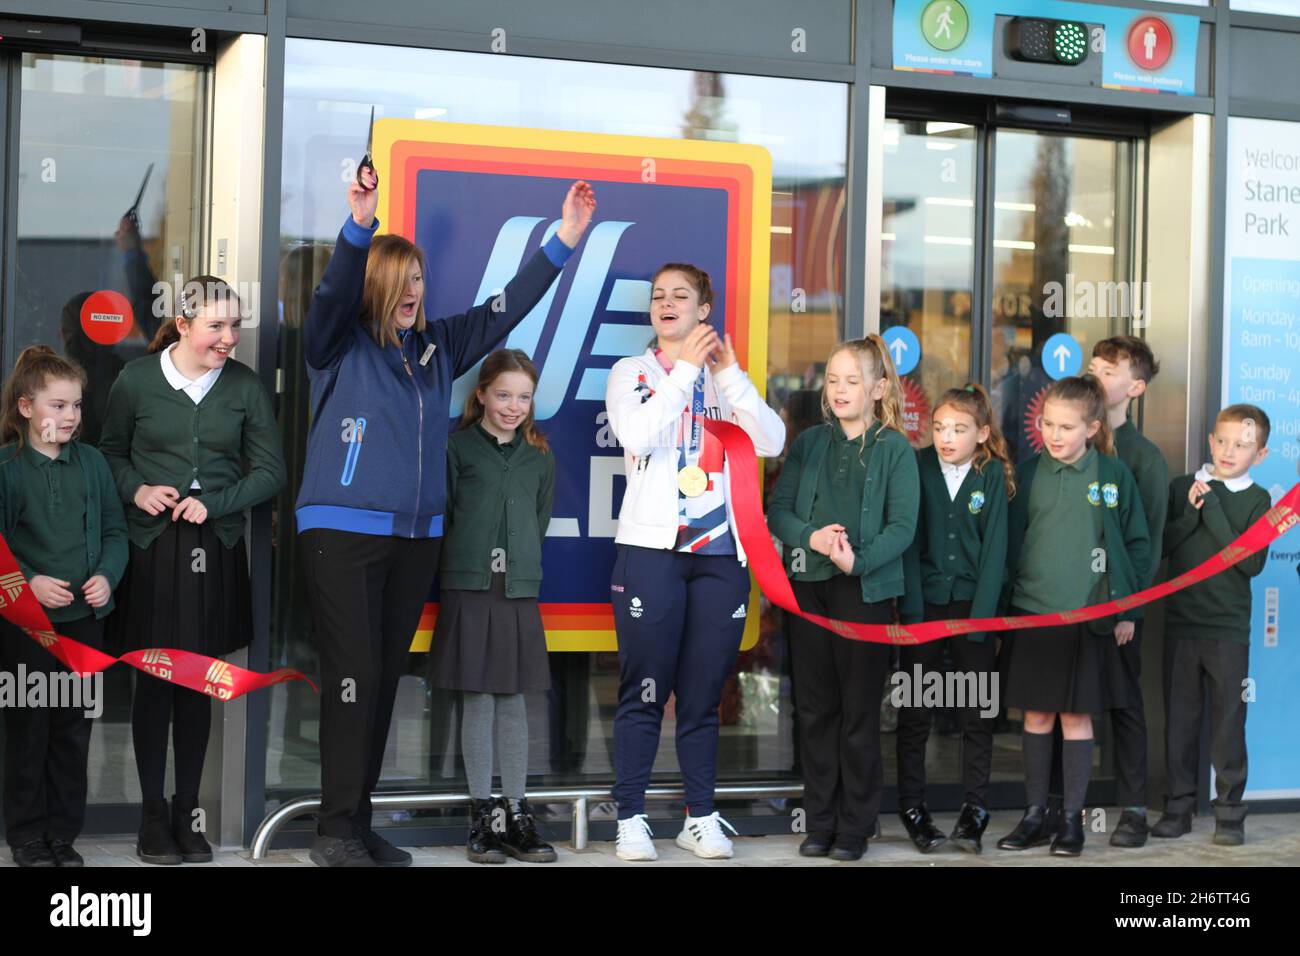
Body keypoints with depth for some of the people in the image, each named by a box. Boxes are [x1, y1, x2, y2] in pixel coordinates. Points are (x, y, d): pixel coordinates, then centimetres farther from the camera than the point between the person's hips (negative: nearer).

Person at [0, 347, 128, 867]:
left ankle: (63, 831, 20)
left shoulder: (92, 462, 3)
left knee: (74, 728, 9)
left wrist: (106, 575, -9)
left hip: (84, 616, 4)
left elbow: (114, 531, 8)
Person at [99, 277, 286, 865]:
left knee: (198, 683, 6)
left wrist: (214, 503, -9)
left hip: (215, 551, 2)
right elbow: (111, 452, 11)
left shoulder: (245, 386, 3)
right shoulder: (137, 379, 0)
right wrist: (135, 489, -8)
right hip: (152, 547, -1)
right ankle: (152, 812, 12)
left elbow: (270, 471, 4)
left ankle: (189, 809, 17)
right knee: (154, 681, 1)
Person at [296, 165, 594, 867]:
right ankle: (335, 829, -3)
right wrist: (360, 224, -38)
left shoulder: (437, 348, 12)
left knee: (386, 678, 8)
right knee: (353, 675, -10)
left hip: (416, 538, 6)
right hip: (342, 533, -6)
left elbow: (506, 308, 14)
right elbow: (332, 295, -21)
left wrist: (566, 237, 10)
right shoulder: (339, 347, -2)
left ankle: (358, 822, 16)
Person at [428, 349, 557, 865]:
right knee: (478, 701, 1)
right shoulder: (458, 448, 0)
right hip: (469, 589, -3)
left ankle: (516, 813, 12)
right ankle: (483, 816, 8)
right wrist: (463, 565, -1)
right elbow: (442, 514, 1)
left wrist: (522, 566, 9)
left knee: (513, 700, 6)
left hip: (519, 592, 3)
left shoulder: (539, 456, 10)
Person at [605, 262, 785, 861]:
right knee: (644, 692, -2)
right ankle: (631, 818, 3)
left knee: (703, 694, 6)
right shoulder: (631, 373, 7)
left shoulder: (725, 379, 14)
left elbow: (771, 442, -2)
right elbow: (637, 436, -13)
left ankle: (700, 818, 12)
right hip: (651, 548, -2)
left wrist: (729, 372, -8)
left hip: (720, 553, 2)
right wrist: (684, 370, -11)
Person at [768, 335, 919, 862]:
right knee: (815, 708, 7)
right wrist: (811, 538, -14)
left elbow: (902, 526, -7)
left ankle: (855, 828, 11)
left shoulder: (895, 449, -1)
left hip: (866, 591, -3)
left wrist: (858, 560, -22)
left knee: (860, 711, 2)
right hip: (808, 587, 3)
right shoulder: (809, 443, 10)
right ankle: (819, 822, 16)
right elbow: (778, 510, 5)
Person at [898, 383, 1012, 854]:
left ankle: (974, 811, 8)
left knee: (977, 713, 2)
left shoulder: (992, 474, -2)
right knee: (913, 712, 4)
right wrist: (911, 607, -10)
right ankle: (913, 809, 12)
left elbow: (995, 546, -4)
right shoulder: (918, 467, -2)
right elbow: (909, 538, -3)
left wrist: (981, 614, -10)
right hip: (924, 602, 0)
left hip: (972, 603, 0)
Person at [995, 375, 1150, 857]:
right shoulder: (1027, 475, 1)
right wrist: (1003, 606, 3)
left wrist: (1126, 608, 1)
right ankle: (1034, 816, 19)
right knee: (1036, 716, 8)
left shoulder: (1113, 474, -2)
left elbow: (1137, 544, 3)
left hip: (1089, 617, -2)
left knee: (1076, 718, 5)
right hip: (1031, 613, 2)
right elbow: (1011, 542, 6)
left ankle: (1072, 819, 16)